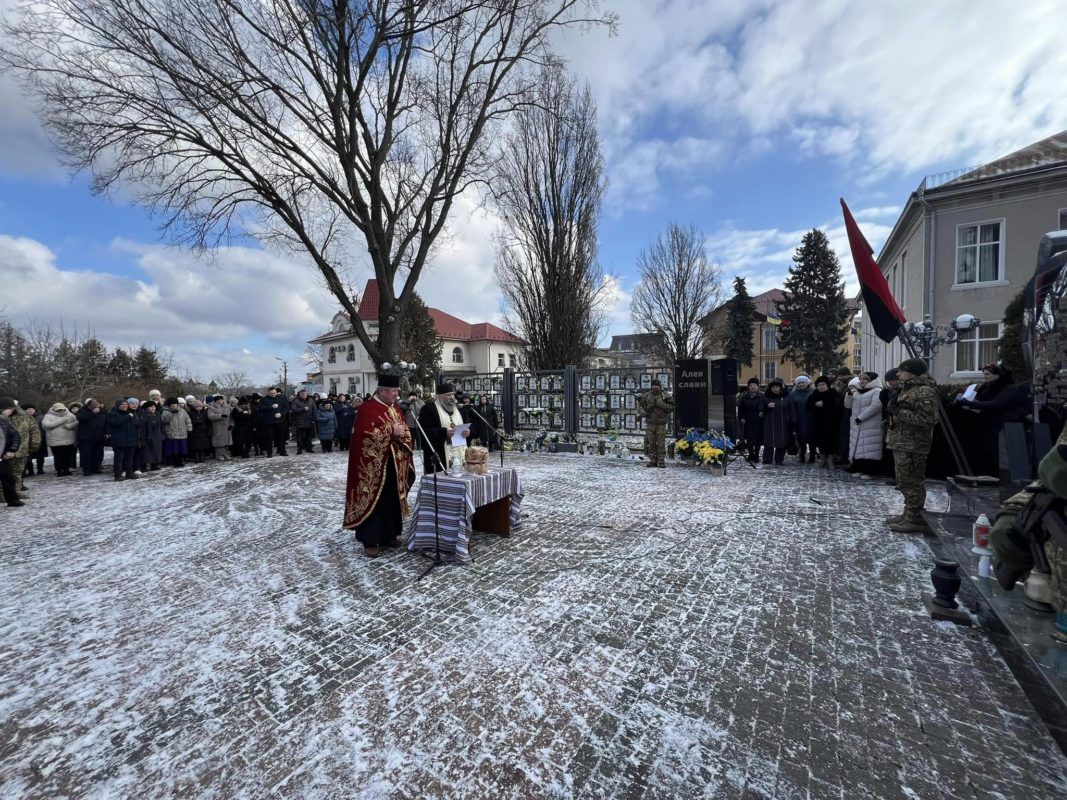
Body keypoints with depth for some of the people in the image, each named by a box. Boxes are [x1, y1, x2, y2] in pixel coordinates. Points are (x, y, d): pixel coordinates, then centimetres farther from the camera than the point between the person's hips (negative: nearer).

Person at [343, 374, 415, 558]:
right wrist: (390, 430, -19)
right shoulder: (367, 409, -11)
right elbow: (365, 435, -22)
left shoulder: (395, 409, 12)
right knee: (373, 501, 1)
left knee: (392, 500, 12)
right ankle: (370, 540, 11)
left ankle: (389, 535, 25)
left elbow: (405, 433, 15)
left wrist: (401, 434, -8)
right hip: (374, 467, -7)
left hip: (395, 465, 7)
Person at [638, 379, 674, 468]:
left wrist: (662, 405, -17)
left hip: (661, 423, -2)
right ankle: (652, 461, 13)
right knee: (651, 443, 4)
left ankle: (661, 461, 7)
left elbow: (672, 407, -2)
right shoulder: (647, 396, 5)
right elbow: (640, 405, 11)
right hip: (650, 423, 2)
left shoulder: (665, 396, 0)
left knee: (661, 443, -2)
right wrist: (642, 412, -9)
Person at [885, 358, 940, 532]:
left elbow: (928, 420, -23)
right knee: (905, 482, 18)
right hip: (901, 444, 11)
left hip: (912, 447, -11)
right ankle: (909, 514, 30)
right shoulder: (908, 389, 17)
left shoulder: (925, 392, -15)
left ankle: (915, 520, 3)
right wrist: (894, 408, 5)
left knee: (912, 483, -4)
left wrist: (901, 413, -20)